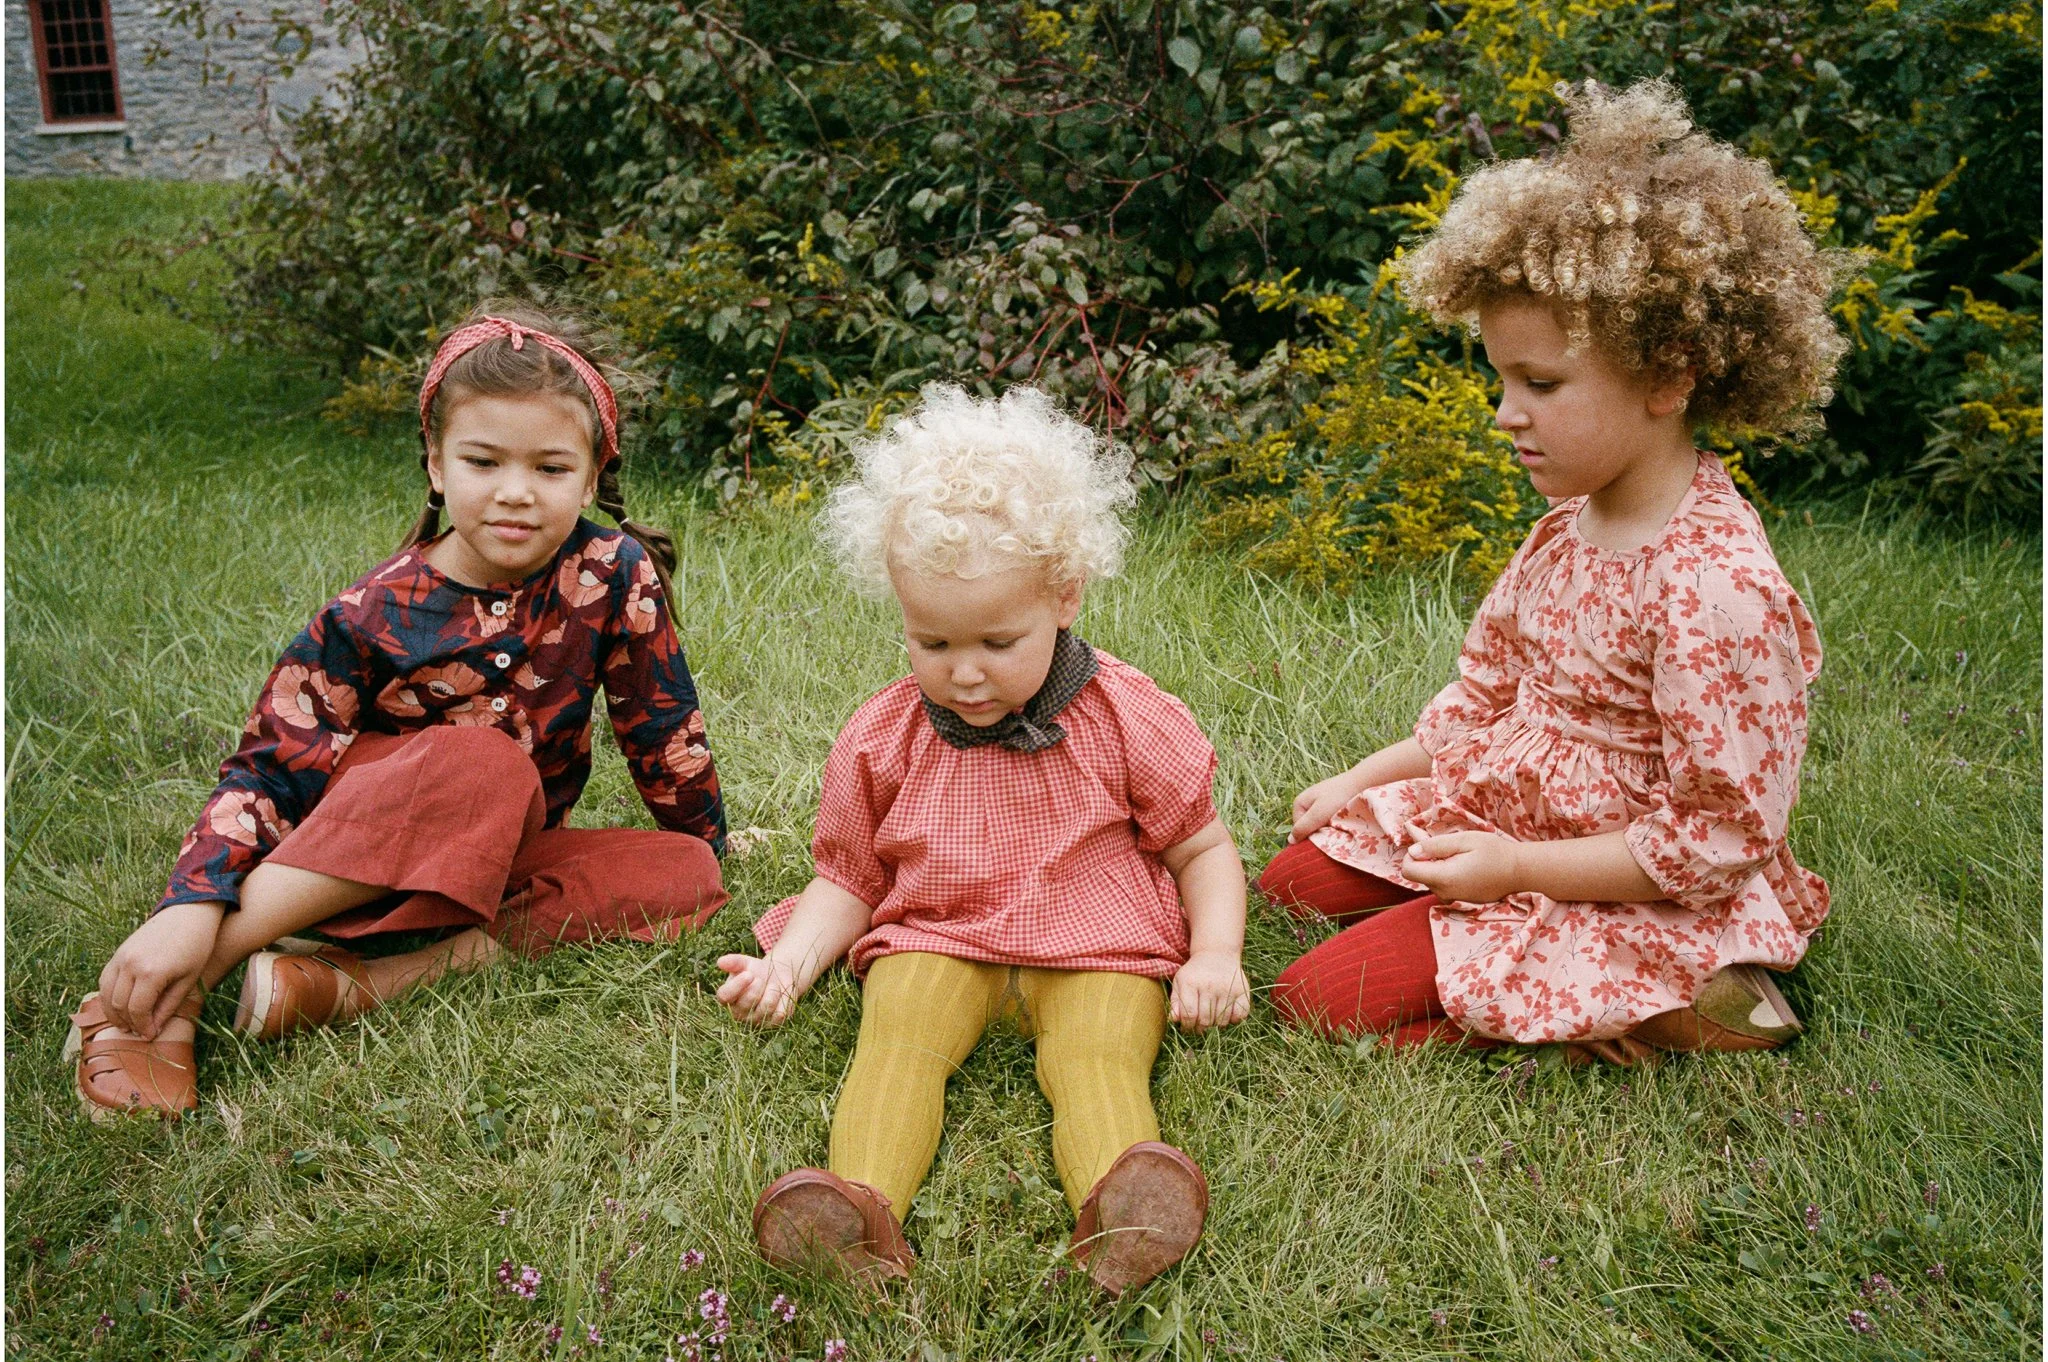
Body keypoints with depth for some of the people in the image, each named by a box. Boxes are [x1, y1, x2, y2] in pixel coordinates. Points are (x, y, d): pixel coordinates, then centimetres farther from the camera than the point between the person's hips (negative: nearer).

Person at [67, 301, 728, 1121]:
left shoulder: (616, 576, -12)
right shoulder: (376, 616, -16)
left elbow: (662, 728, -1)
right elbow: (269, 768, -16)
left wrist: (706, 841, 9)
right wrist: (193, 904, -30)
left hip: (499, 865, 4)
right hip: (346, 856, -4)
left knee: (689, 877, -21)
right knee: (479, 765, -36)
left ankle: (371, 980, -32)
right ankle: (176, 993, -33)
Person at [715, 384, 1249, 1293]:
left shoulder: (1129, 722, -2)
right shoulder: (882, 739, 3)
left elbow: (1202, 850, 6)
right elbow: (849, 880, 12)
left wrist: (1216, 958, -11)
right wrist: (787, 967, -6)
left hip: (1096, 953, -1)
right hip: (933, 945, 2)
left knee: (1098, 1055, -30)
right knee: (894, 1038, -29)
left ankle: (1117, 1214, -54)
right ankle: (860, 1203, -50)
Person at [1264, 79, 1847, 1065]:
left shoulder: (1717, 585, -28)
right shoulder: (1567, 529, 1)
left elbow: (1719, 842, -24)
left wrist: (1517, 865, -22)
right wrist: (1363, 781, 7)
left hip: (1629, 898, -9)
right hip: (1493, 818, 9)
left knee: (1325, 993, -14)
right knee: (1291, 882, 14)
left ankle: (1658, 1015, -6)